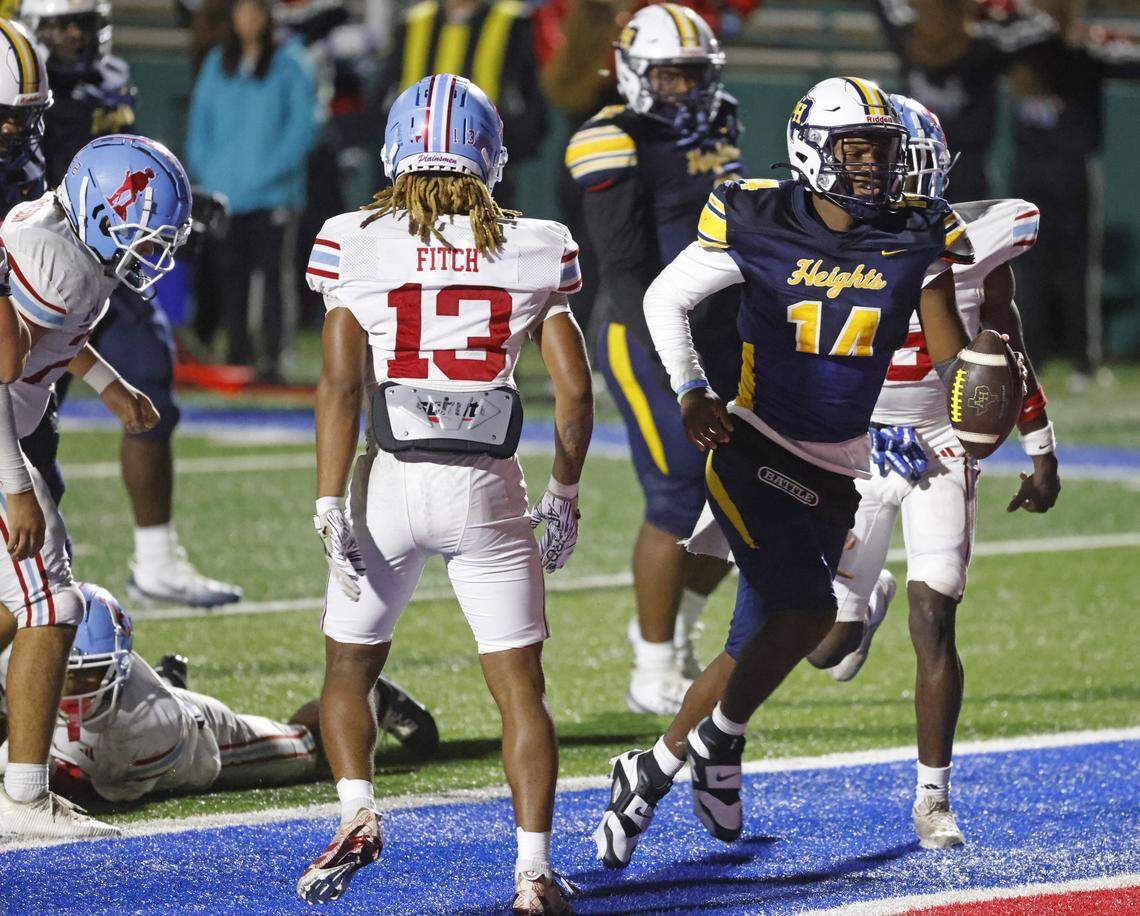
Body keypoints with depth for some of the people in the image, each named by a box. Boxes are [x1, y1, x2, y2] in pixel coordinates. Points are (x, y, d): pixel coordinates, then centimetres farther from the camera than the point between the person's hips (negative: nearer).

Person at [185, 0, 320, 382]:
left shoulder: (290, 62, -1)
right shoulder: (217, 65, 12)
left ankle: (272, 357, -5)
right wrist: (205, 171, 2)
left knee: (273, 272, -7)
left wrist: (272, 169, -13)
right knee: (230, 274, 6)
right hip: (224, 190, 4)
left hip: (272, 193, -4)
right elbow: (200, 124, 15)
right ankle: (238, 354, 13)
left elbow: (304, 124, -6)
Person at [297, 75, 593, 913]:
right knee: (519, 685, 8)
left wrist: (332, 507, -7)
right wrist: (564, 494, 13)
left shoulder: (358, 245, -3)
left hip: (392, 480, 0)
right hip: (488, 490, 0)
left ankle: (358, 812, -4)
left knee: (350, 667, 17)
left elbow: (340, 385, -8)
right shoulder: (532, 251, 0)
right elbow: (575, 389, 0)